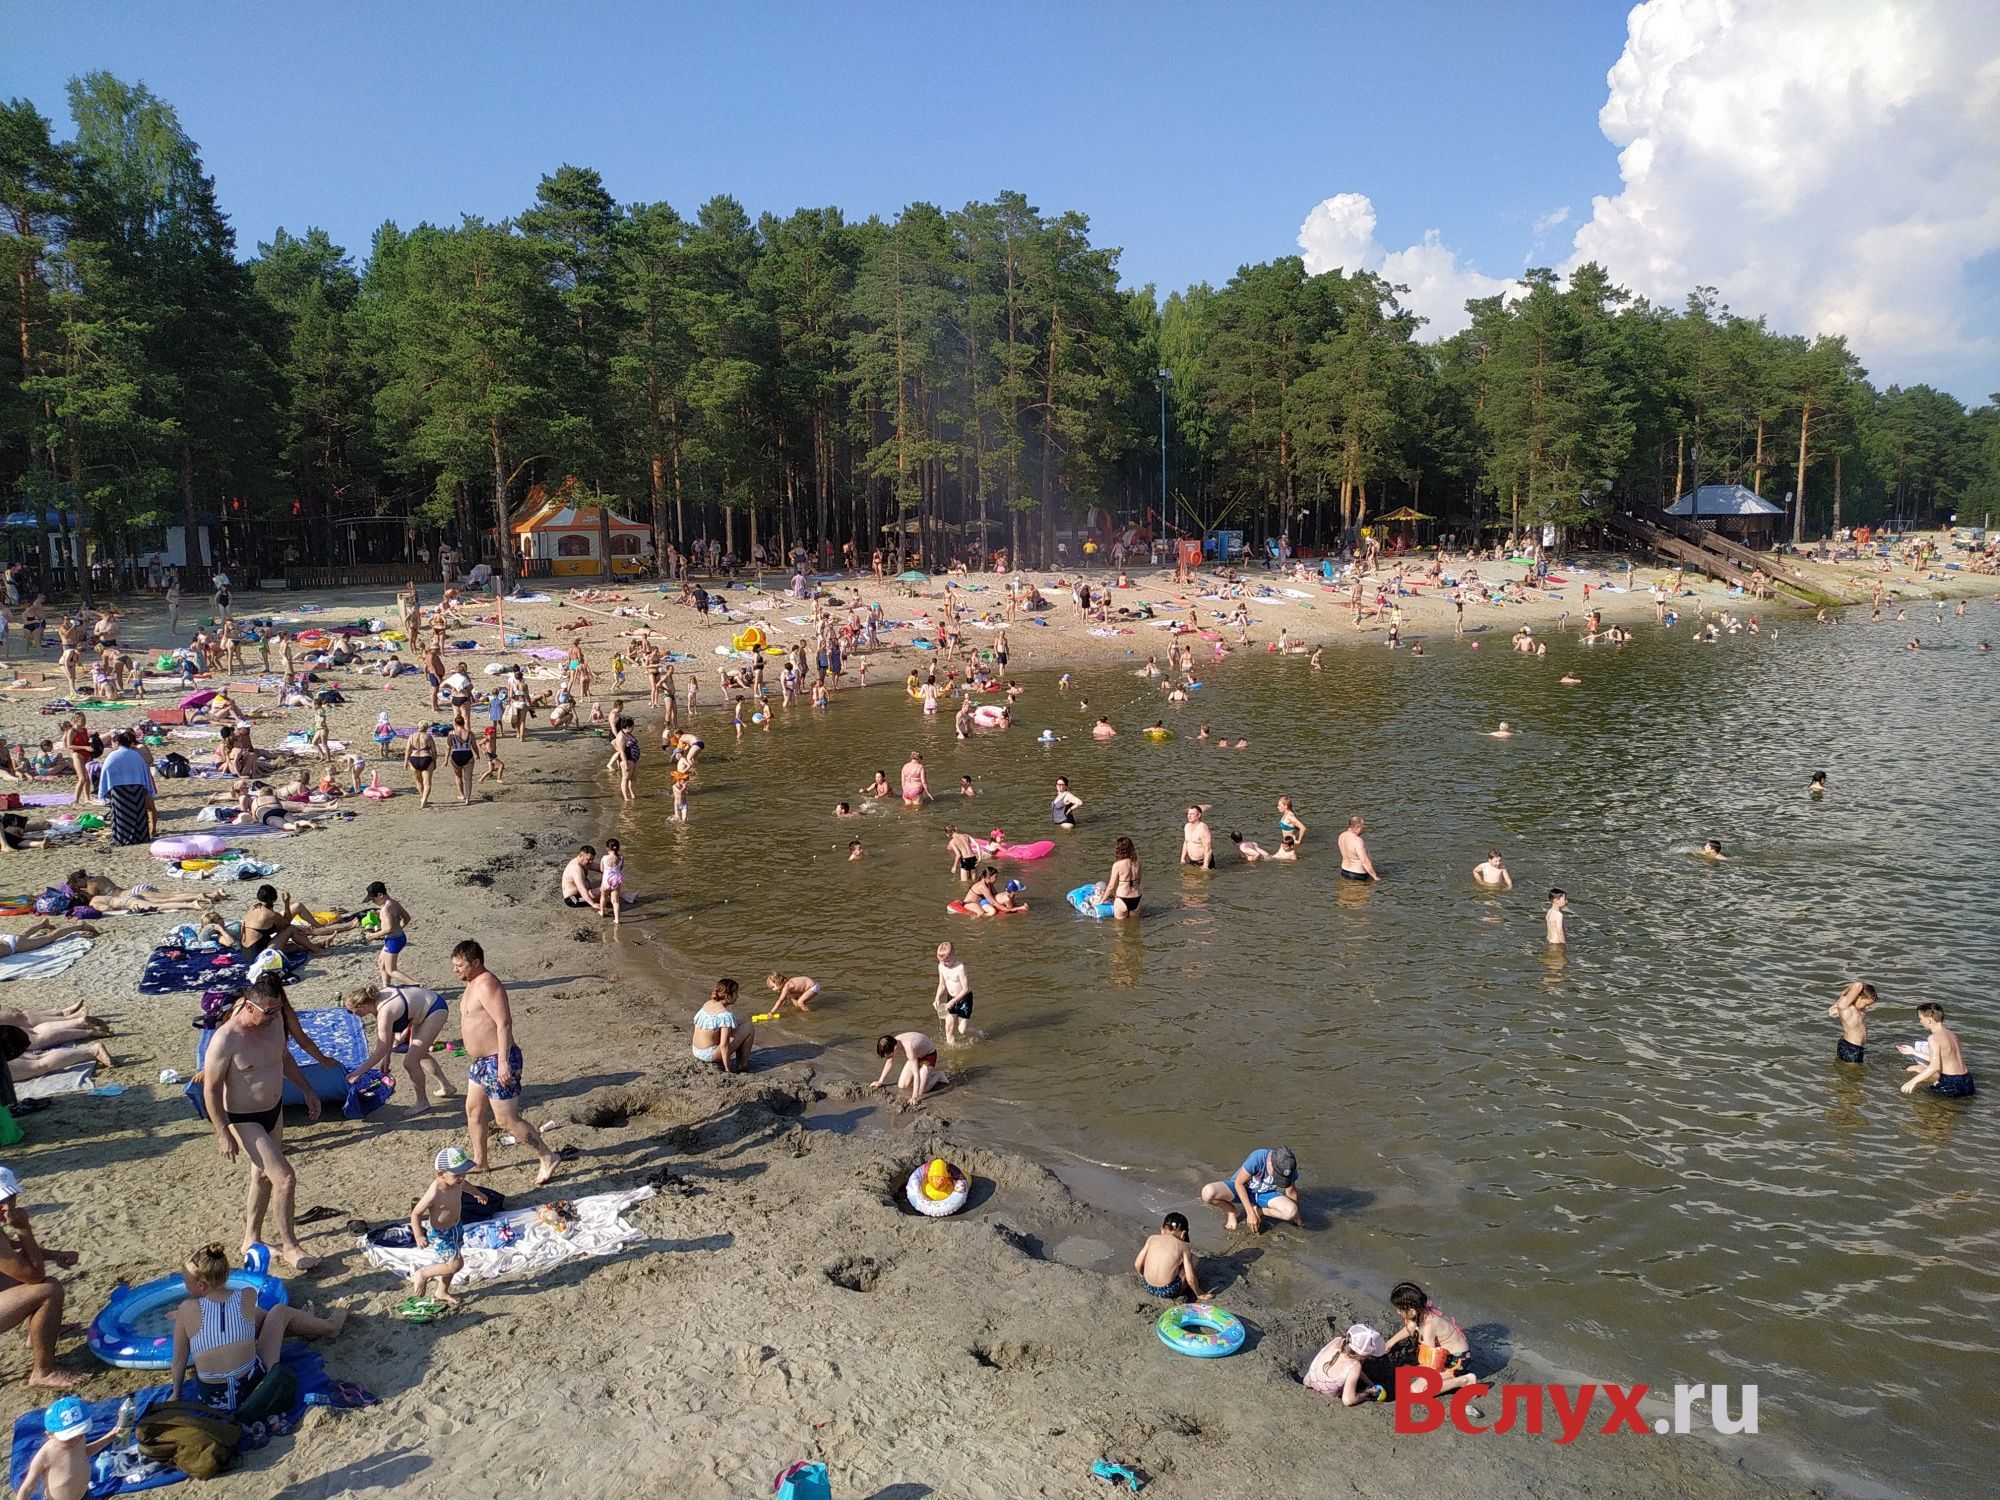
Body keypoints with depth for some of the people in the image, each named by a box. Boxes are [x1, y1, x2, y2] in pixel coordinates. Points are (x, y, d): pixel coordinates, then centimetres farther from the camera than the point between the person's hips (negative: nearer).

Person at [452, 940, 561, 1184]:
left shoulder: (486, 985, -22)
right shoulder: (473, 983, 11)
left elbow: (504, 1023, -27)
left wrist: (503, 1063, -30)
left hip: (497, 1062, -11)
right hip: (481, 1060, 11)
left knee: (508, 1120, -5)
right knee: (473, 1110, 20)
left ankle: (548, 1159, 5)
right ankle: (479, 1162, 36)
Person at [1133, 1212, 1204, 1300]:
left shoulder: (1152, 1239, 4)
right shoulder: (1182, 1246, -3)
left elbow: (1137, 1264, 4)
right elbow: (1190, 1279, -6)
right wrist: (1199, 1294, 11)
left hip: (1148, 1286, 4)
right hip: (1168, 1291, -4)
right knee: (1193, 1258, 13)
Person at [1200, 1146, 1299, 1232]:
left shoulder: (1289, 1169, -24)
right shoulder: (1257, 1158, -35)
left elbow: (1291, 1192, -4)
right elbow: (1239, 1183, -21)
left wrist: (1296, 1214, 9)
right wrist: (1250, 1212, -23)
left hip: (1265, 1194, 2)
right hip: (1242, 1189, -2)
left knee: (1290, 1212, -30)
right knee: (1208, 1193, -32)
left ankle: (1257, 1211, -3)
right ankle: (1232, 1211, -1)